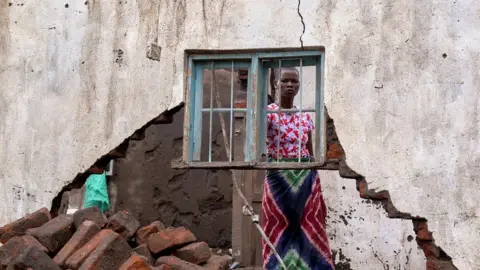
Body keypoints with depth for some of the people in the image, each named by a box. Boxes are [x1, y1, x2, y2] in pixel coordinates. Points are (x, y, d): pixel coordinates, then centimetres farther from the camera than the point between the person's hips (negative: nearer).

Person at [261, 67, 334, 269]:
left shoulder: (306, 117, 9)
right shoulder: (267, 113, -4)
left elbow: (311, 155, 13)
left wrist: (319, 193, 12)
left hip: (306, 180, 3)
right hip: (278, 179, -3)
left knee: (309, 235, 0)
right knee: (280, 235, 1)